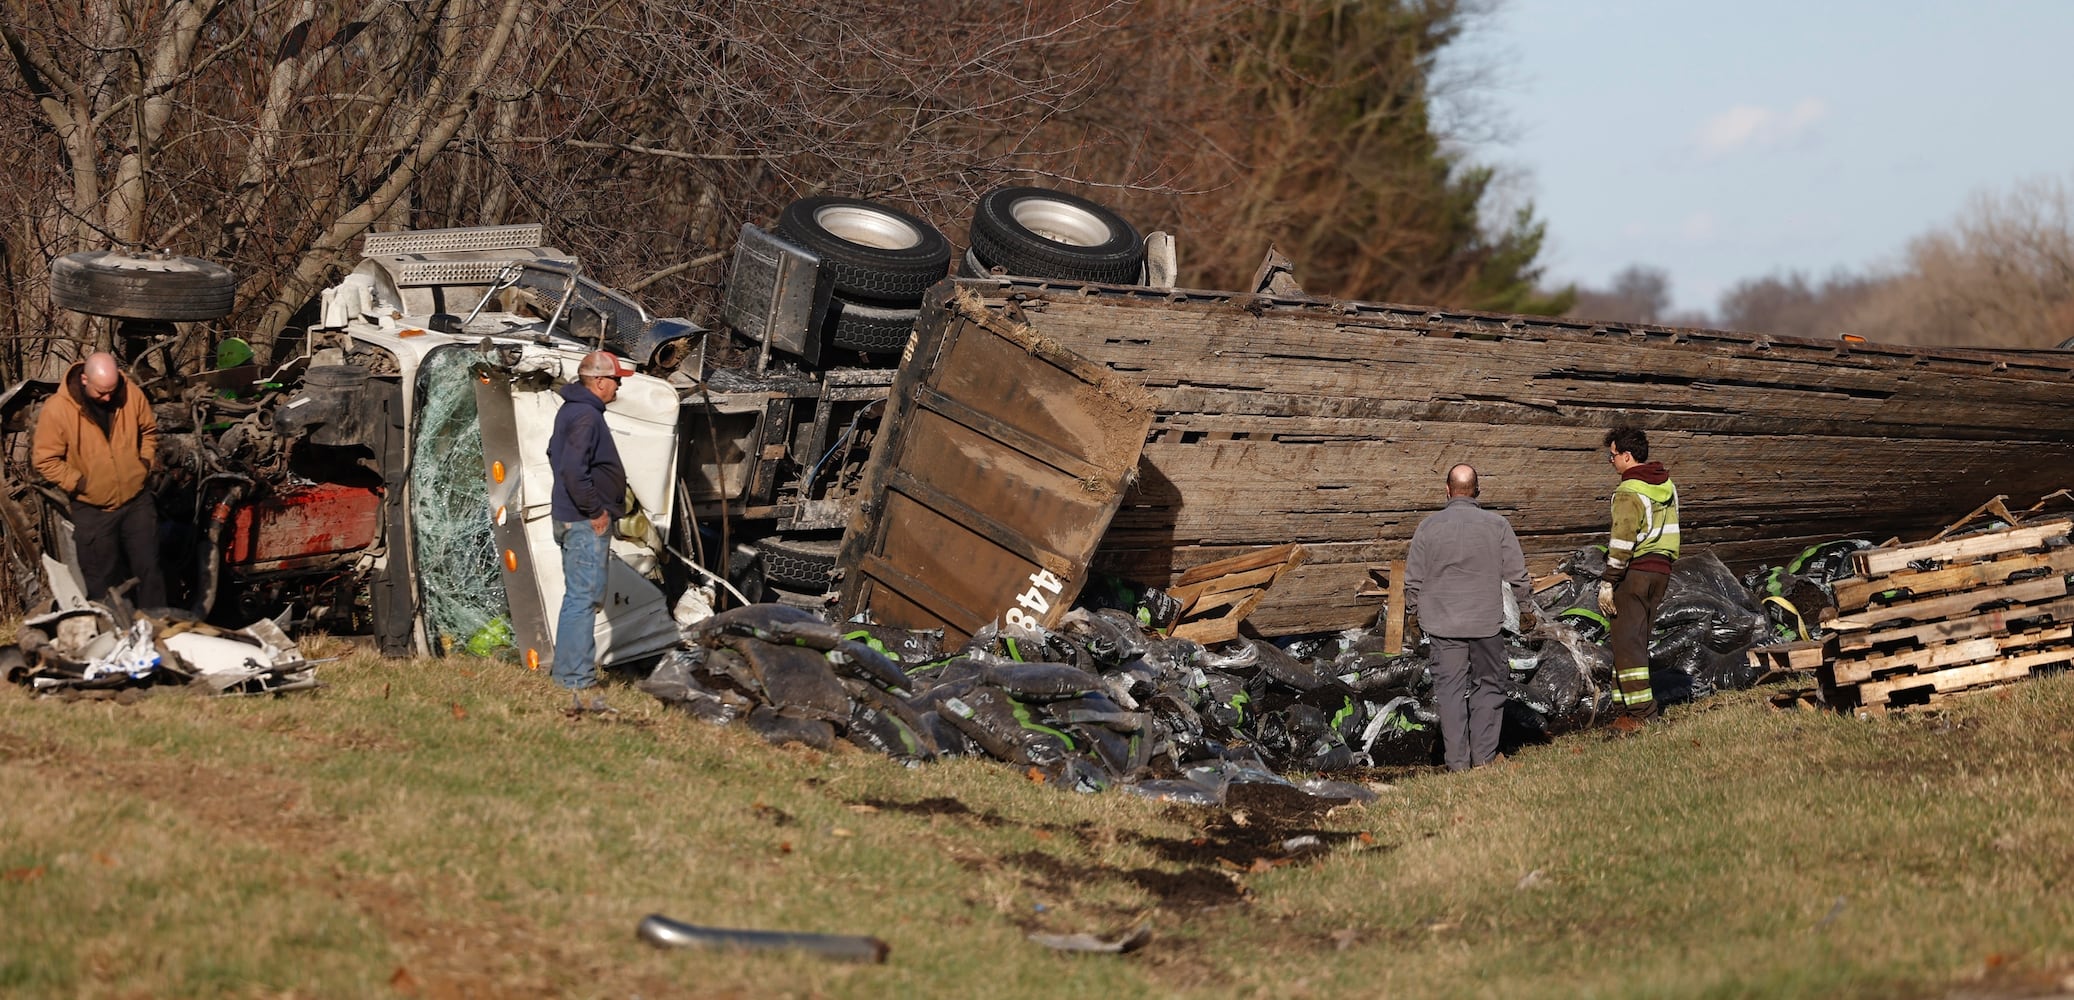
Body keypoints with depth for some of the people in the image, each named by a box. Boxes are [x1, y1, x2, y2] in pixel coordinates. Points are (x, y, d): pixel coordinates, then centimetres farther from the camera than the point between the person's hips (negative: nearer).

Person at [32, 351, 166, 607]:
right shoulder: (57, 410, -19)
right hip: (93, 510, -3)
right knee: (102, 584, 8)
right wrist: (79, 483, -16)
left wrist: (145, 463, -2)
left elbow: (149, 431, 10)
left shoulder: (132, 394, -9)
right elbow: (44, 460, -13)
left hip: (137, 501, 3)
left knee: (149, 569, 12)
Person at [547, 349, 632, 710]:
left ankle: (566, 675, 25)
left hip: (572, 517, 11)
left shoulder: (572, 410, 15)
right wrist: (595, 511, -18)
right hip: (586, 523, -11)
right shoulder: (586, 416, -19)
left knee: (582, 598, 18)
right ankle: (575, 684, -12)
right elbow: (574, 469, -28)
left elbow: (556, 454, 27)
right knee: (582, 599, -11)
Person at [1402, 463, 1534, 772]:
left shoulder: (1429, 526, -2)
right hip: (1486, 622, 0)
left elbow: (1413, 579, 3)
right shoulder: (1497, 525, -3)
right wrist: (1527, 610, 16)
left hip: (1442, 623, 0)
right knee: (1488, 687, 11)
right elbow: (1518, 574, 2)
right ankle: (1484, 756, 7)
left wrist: (1413, 613, 17)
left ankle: (1458, 762, 3)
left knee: (1450, 689, 4)